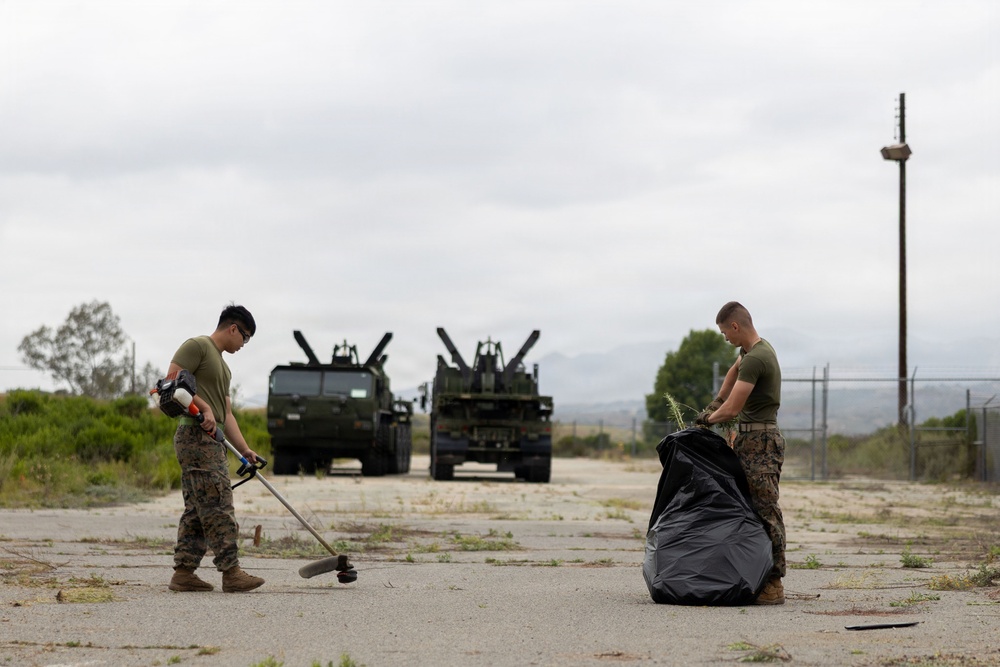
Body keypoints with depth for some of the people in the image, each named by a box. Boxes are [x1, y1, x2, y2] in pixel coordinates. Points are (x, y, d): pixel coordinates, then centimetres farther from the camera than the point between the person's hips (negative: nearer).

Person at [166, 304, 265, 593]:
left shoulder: (222, 366, 26)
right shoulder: (196, 346, -3)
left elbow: (226, 414, 23)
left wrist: (244, 449, 14)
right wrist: (204, 407, -20)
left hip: (212, 441, 10)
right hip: (196, 436, -10)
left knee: (197, 510, 9)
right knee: (218, 506, -12)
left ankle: (183, 572, 10)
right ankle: (231, 572, -13)